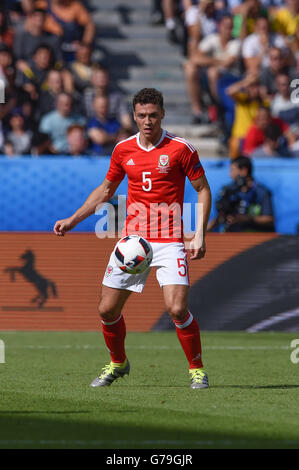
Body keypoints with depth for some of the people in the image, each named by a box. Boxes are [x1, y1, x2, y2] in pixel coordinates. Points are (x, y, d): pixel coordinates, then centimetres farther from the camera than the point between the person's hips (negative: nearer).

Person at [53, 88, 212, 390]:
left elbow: (203, 189, 1)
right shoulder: (123, 149, 6)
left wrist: (200, 235, -8)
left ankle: (197, 368, 3)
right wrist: (72, 220, 13)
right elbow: (105, 190, 19)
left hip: (168, 241, -4)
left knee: (177, 309, -18)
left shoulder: (180, 149, -6)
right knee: (107, 309, 2)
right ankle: (118, 363, 29)